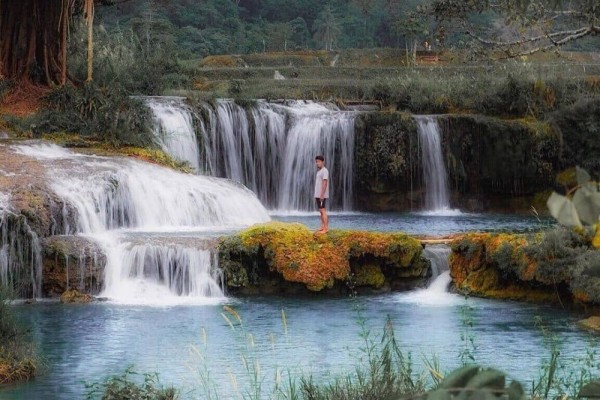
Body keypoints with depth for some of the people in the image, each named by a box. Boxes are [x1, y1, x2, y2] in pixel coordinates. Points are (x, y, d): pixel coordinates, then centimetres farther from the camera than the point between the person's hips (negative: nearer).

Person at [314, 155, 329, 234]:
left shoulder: (324, 171, -11)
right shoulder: (319, 171, 18)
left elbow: (325, 183, -18)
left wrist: (322, 194, -23)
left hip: (322, 195, -9)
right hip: (318, 195, 9)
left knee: (322, 210, -11)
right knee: (321, 211, 9)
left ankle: (326, 228, -12)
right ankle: (322, 227, 11)